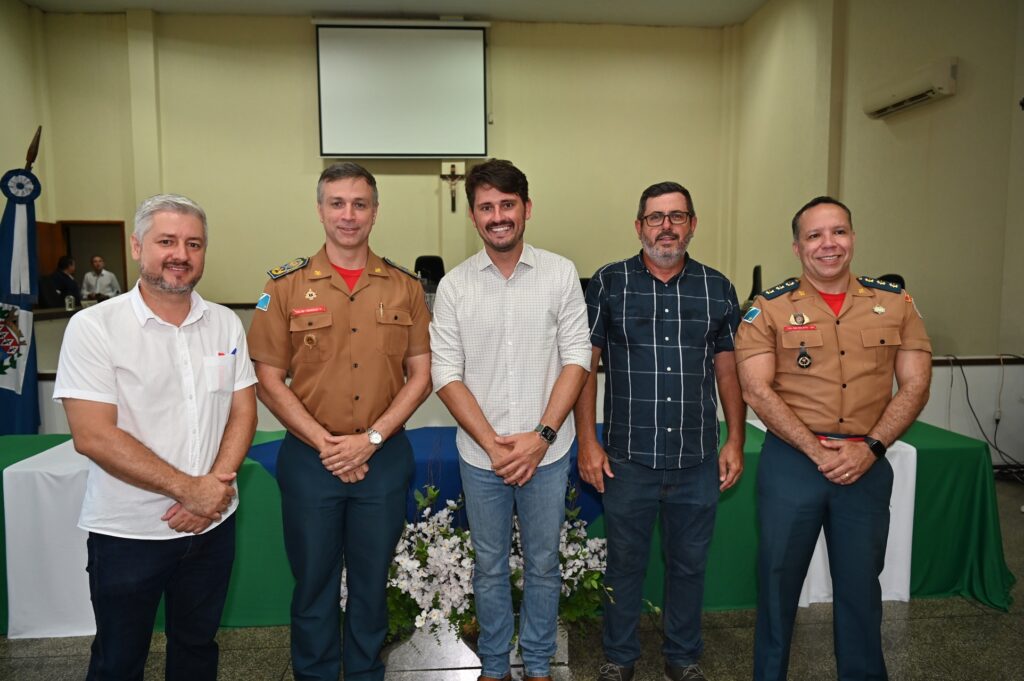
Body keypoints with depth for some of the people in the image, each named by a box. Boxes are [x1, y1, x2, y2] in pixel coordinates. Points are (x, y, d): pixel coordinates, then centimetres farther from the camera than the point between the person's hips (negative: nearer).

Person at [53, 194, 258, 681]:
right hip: (127, 531, -3)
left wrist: (216, 485, -14)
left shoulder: (225, 324, 1)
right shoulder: (94, 326, -12)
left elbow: (243, 412, 2)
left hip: (212, 525, 4)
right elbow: (93, 436, -17)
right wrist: (190, 488, -18)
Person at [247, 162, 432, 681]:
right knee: (313, 581, 15)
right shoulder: (286, 286, -3)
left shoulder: (405, 287, 0)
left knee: (372, 580, 16)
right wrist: (325, 443, -12)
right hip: (310, 458, -1)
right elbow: (269, 382, -4)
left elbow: (420, 376, 0)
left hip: (384, 457, 1)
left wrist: (370, 439, -11)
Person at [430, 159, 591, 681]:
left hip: (547, 451, 0)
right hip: (480, 455, 1)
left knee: (543, 564, 15)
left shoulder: (560, 274, -3)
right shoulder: (454, 286, -2)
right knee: (489, 567, 16)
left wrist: (542, 436, -13)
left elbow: (576, 359, -5)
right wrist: (492, 443, -12)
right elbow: (446, 374, -5)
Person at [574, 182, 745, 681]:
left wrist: (735, 441, 4)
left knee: (689, 563, 16)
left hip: (698, 461, 2)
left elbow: (728, 370, 9)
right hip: (627, 459, -2)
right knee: (624, 562, 13)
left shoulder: (717, 288, 5)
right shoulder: (609, 283, -2)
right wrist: (588, 442, -7)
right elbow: (585, 364, -2)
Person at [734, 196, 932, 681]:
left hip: (868, 465, 2)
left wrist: (870, 447, -11)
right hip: (791, 460, -2)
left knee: (860, 584, 15)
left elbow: (915, 386, 2)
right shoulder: (770, 308, -3)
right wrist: (817, 451, -15)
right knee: (778, 579, 10)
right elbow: (756, 389, -10)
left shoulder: (894, 302, 4)